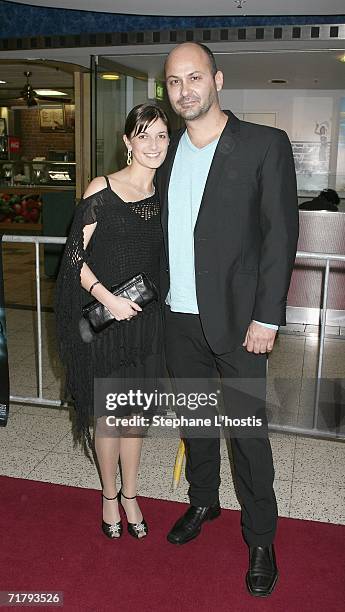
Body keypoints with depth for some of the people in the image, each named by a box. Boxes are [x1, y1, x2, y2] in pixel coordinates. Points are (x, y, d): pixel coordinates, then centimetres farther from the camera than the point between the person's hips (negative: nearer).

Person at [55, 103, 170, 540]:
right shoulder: (102, 190, -8)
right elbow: (76, 255, -9)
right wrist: (108, 298, -19)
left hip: (145, 319, 4)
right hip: (102, 317, -3)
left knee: (134, 410, 14)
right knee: (107, 411, 9)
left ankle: (129, 495, 33)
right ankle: (109, 495, 32)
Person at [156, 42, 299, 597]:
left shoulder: (265, 145, -6)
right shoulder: (168, 151, 9)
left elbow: (281, 235, -9)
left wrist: (267, 317, -13)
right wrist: (155, 293, 7)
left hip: (236, 320, -5)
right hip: (178, 317, 5)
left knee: (247, 431, 5)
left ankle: (260, 539, 25)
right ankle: (203, 502, 42)